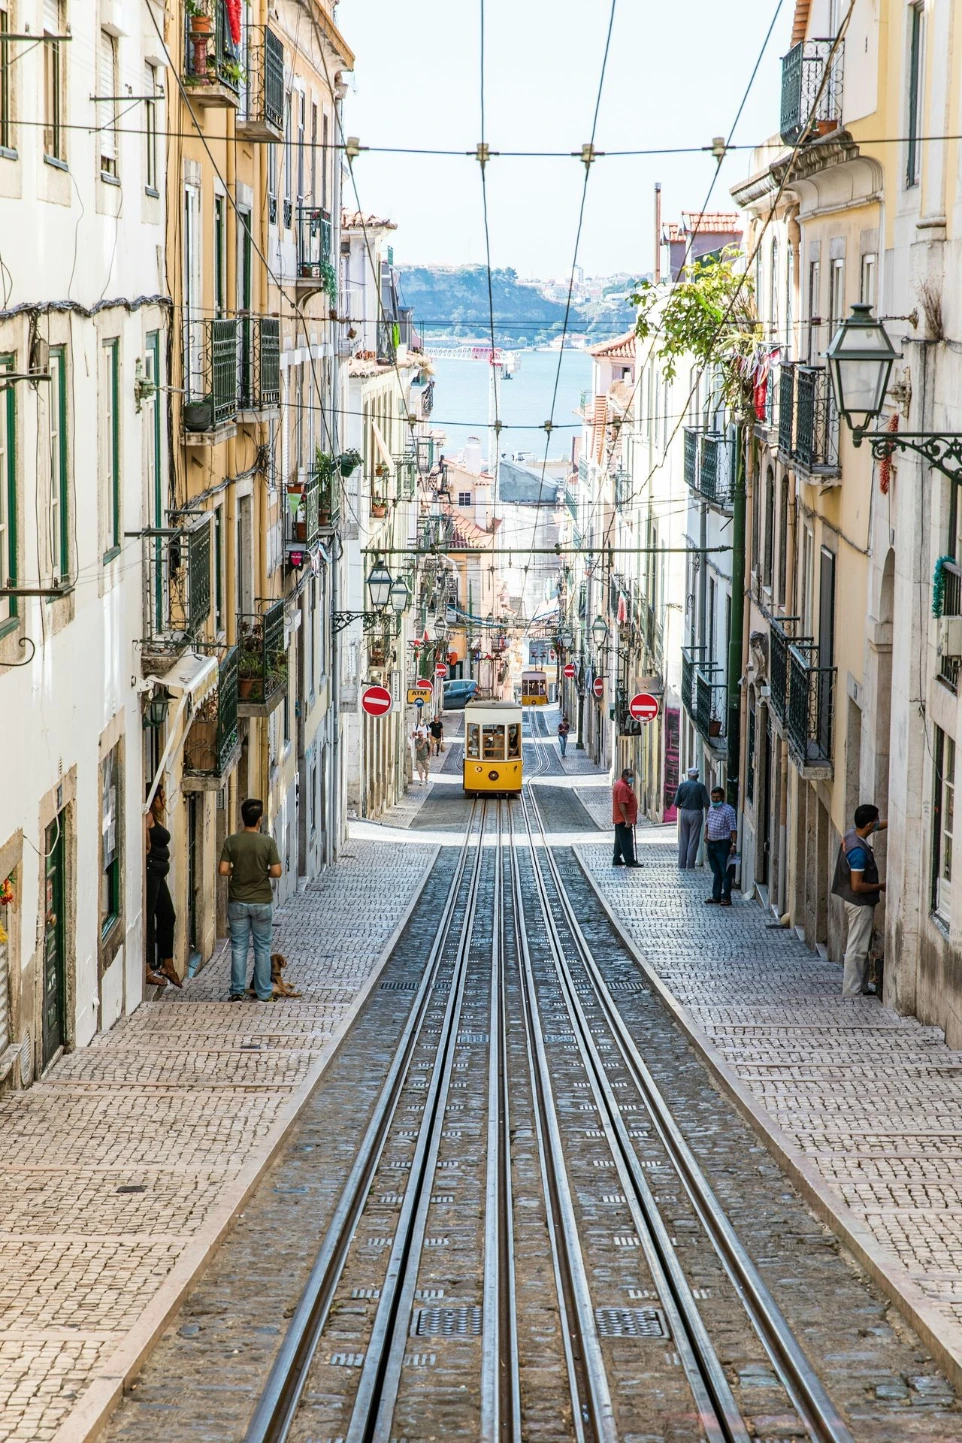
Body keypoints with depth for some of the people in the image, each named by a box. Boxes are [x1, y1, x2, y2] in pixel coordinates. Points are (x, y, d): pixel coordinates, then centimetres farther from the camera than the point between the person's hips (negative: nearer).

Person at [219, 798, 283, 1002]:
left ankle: (237, 992, 8)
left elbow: (223, 870, -8)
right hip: (262, 902, -1)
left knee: (238, 947, 8)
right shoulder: (268, 842, -11)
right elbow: (277, 872, -12)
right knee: (262, 948, 9)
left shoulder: (232, 841, -6)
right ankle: (264, 994, 12)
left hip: (238, 902, 1)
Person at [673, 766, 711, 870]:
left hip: (684, 813, 3)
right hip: (696, 813, -3)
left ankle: (682, 865, 11)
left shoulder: (682, 786, -1)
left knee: (683, 840, 10)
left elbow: (676, 803, -1)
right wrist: (707, 814, 11)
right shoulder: (701, 786, -8)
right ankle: (690, 866, 0)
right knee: (693, 841, 2)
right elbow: (706, 803, -9)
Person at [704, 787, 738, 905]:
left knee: (725, 872, -4)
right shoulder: (711, 808, 12)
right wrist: (706, 835, 9)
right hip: (711, 844, 8)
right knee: (716, 872, 14)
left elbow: (733, 829, -14)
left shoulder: (728, 810, -12)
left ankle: (726, 898, -1)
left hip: (723, 844, -7)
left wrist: (734, 844, -20)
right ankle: (716, 896, 20)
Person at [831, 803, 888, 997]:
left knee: (860, 948, 17)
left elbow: (879, 826, 21)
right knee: (856, 949, -3)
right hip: (860, 904, -10)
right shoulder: (859, 850, -27)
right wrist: (880, 886, -12)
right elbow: (857, 885, -26)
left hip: (856, 902, 10)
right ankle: (851, 992, 1)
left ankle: (861, 987, 26)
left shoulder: (852, 835, 1)